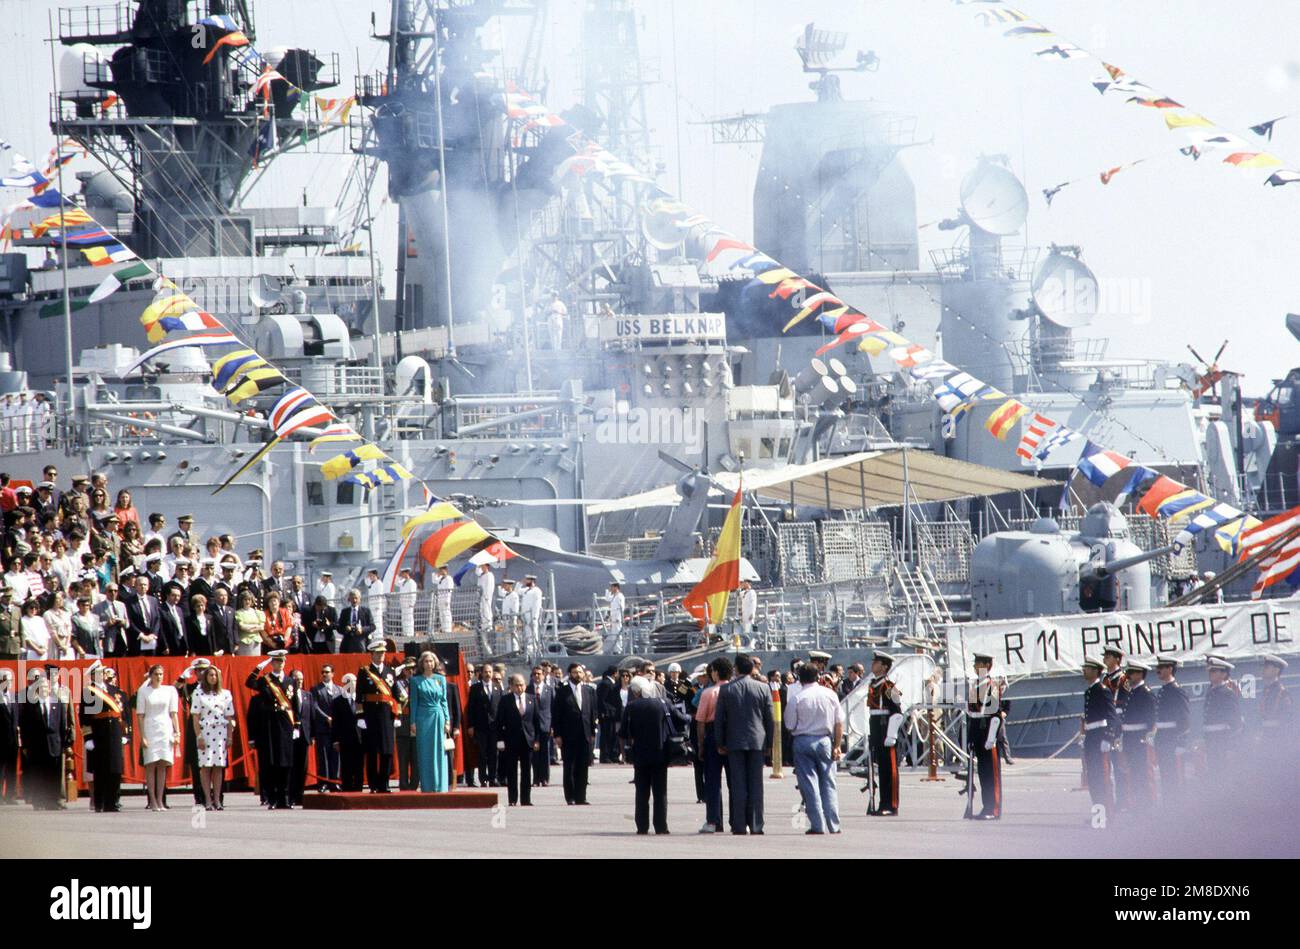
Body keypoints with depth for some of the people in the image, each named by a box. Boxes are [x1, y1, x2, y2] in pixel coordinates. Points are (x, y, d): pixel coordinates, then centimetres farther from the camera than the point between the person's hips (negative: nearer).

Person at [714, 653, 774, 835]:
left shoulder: (726, 690, -2)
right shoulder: (763, 688, -1)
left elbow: (719, 719, 1)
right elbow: (769, 718, 3)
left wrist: (720, 743, 9)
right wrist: (769, 742, 11)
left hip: (735, 742, 0)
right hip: (757, 741, 0)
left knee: (738, 785, 2)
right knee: (756, 784, 3)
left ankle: (739, 825, -1)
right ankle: (755, 825, 1)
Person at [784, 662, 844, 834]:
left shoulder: (797, 698, -9)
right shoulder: (830, 695, 0)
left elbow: (790, 725, -4)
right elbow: (839, 723, 2)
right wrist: (836, 746, 7)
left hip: (803, 741, -2)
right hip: (825, 741, 2)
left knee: (809, 784, 1)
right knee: (828, 783, 9)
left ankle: (817, 825, -3)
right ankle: (833, 825, 5)